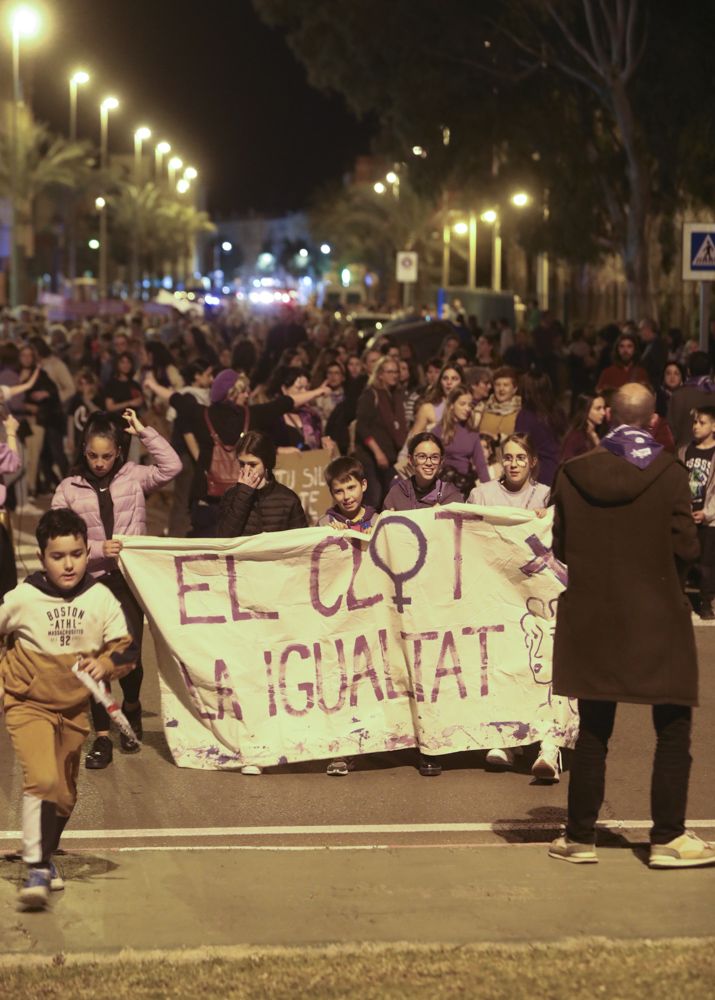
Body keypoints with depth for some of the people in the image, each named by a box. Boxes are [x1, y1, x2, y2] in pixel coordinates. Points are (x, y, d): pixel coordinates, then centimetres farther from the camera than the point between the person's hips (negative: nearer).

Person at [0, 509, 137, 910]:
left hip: (74, 708, 4)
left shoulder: (101, 599, -6)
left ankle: (47, 854, 38)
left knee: (65, 791, 15)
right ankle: (37, 868, -20)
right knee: (42, 779, -23)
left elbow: (126, 647, -1)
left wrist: (107, 664, -20)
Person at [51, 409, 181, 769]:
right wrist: (97, 549, -16)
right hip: (90, 582, 0)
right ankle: (102, 737, 7)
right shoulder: (68, 489, 2)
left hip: (129, 579, 0)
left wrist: (145, 432, -8)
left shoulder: (134, 477, 5)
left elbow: (172, 467, -9)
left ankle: (131, 708, 30)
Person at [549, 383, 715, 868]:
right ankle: (668, 838, 4)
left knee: (593, 733, 11)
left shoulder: (573, 474, -3)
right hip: (659, 618, -3)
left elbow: (561, 547, 4)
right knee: (674, 732, 7)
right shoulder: (670, 473, -11)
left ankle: (581, 837, 15)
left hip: (593, 619, 3)